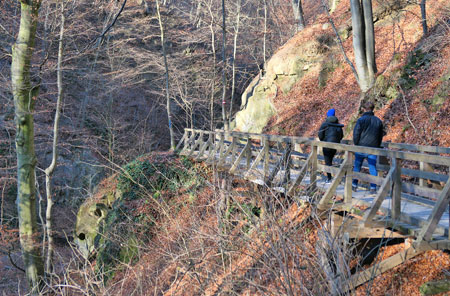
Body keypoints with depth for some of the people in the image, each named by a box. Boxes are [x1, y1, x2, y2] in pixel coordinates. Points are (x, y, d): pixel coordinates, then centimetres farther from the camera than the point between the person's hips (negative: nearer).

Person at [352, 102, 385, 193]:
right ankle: (373, 188, 0)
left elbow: (356, 134, -9)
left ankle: (354, 185, 17)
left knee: (357, 166, 11)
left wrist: (356, 145, 4)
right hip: (373, 148, 3)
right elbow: (381, 135, 12)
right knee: (373, 168, 4)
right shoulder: (378, 121, 6)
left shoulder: (361, 119, -8)